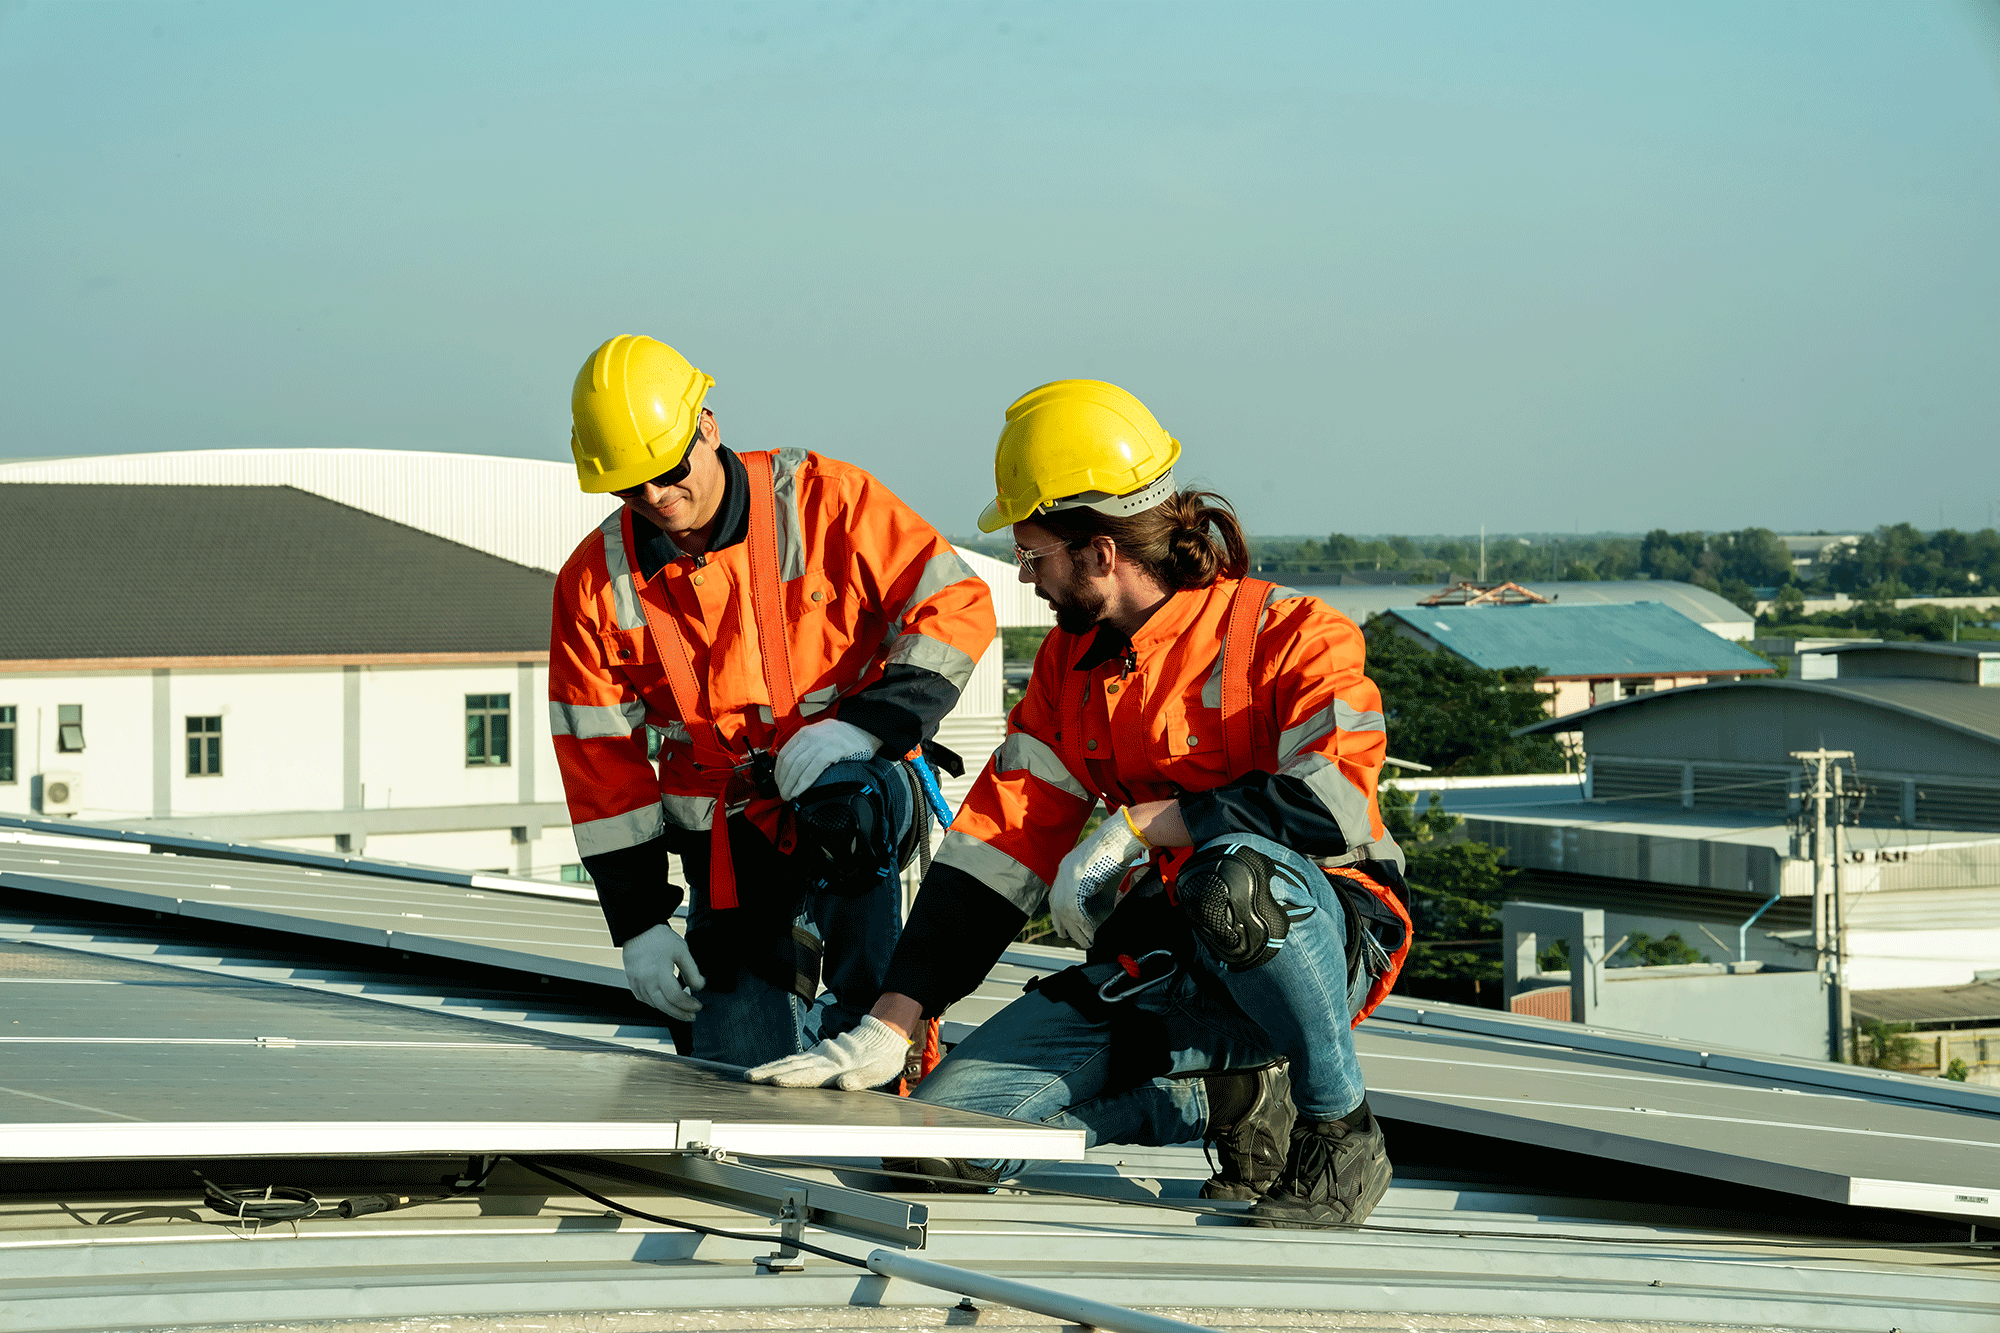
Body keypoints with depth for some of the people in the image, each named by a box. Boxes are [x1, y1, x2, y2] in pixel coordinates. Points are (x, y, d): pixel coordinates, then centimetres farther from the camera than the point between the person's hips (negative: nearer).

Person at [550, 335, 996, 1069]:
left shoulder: (825, 501, -12)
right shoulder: (595, 582, -4)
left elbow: (957, 605, -12)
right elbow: (599, 760, 0)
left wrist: (862, 728, -24)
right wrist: (637, 924, -4)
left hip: (856, 788, -1)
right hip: (728, 841, 1)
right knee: (743, 1077, -6)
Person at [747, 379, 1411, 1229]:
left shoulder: (1290, 636, -13)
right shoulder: (1070, 663, 8)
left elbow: (1334, 802, -30)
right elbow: (996, 848, 4)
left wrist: (1139, 825, -24)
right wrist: (889, 1027, -5)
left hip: (1326, 941, -6)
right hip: (1158, 968, 6)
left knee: (1237, 874, -42)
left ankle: (1342, 1129, -17)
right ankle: (1228, 1098, 4)